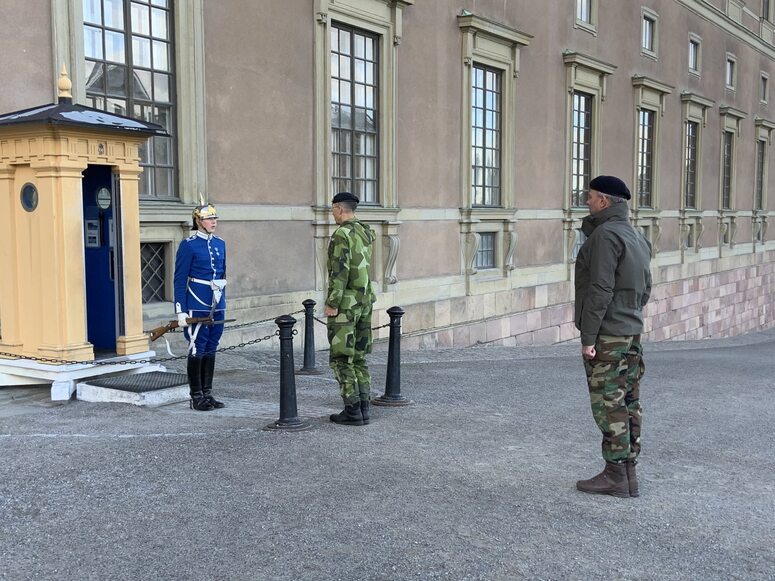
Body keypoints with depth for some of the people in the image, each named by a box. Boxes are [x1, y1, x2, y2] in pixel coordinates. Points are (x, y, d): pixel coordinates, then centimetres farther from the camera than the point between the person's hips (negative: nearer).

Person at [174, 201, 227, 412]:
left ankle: (207, 394, 19)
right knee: (197, 350, -1)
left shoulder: (220, 243, 11)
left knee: (211, 349, 11)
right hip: (197, 306, -6)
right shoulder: (188, 245, -8)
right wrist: (181, 311, -13)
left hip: (217, 305, 7)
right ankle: (196, 397, 8)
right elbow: (180, 280, -9)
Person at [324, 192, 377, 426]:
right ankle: (363, 409, 12)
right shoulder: (367, 233, 11)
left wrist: (332, 304, -18)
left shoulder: (341, 234, -15)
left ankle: (352, 412, -3)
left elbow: (340, 271, -21)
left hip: (344, 304, -8)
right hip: (364, 301, 8)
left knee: (341, 359, -2)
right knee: (358, 357, 12)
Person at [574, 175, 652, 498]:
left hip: (606, 336, -9)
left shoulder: (605, 235, -14)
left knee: (608, 405, -4)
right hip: (632, 332, 9)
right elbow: (644, 289, 17)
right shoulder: (637, 237, 15)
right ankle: (629, 474, 16)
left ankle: (615, 475, 0)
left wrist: (588, 337, -17)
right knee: (628, 404, 10)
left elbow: (600, 290, -19)